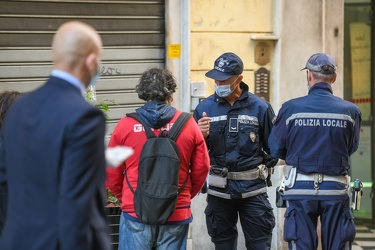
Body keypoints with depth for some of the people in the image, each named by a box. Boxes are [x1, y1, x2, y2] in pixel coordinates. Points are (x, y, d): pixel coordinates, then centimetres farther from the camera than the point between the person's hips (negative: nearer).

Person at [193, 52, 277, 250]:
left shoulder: (259, 107, 0)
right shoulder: (205, 108, 2)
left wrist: (263, 169, -1)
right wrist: (200, 136, -15)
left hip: (253, 189, -1)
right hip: (219, 189, 1)